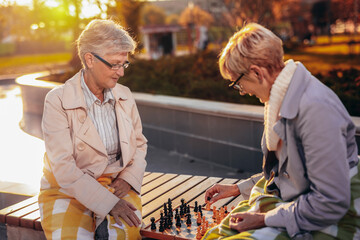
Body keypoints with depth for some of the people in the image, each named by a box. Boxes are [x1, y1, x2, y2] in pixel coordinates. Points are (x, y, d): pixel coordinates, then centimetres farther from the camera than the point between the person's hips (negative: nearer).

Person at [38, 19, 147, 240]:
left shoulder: (124, 96, 4)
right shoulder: (57, 101, -13)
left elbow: (139, 143, 16)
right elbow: (63, 168, -19)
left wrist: (129, 178, -4)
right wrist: (108, 203, -27)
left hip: (116, 185, 3)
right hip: (69, 190, -2)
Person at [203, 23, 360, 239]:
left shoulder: (315, 109, -24)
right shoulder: (281, 98, 6)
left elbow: (331, 203, -25)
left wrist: (265, 220, -18)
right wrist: (239, 188, 17)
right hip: (287, 200, 8)